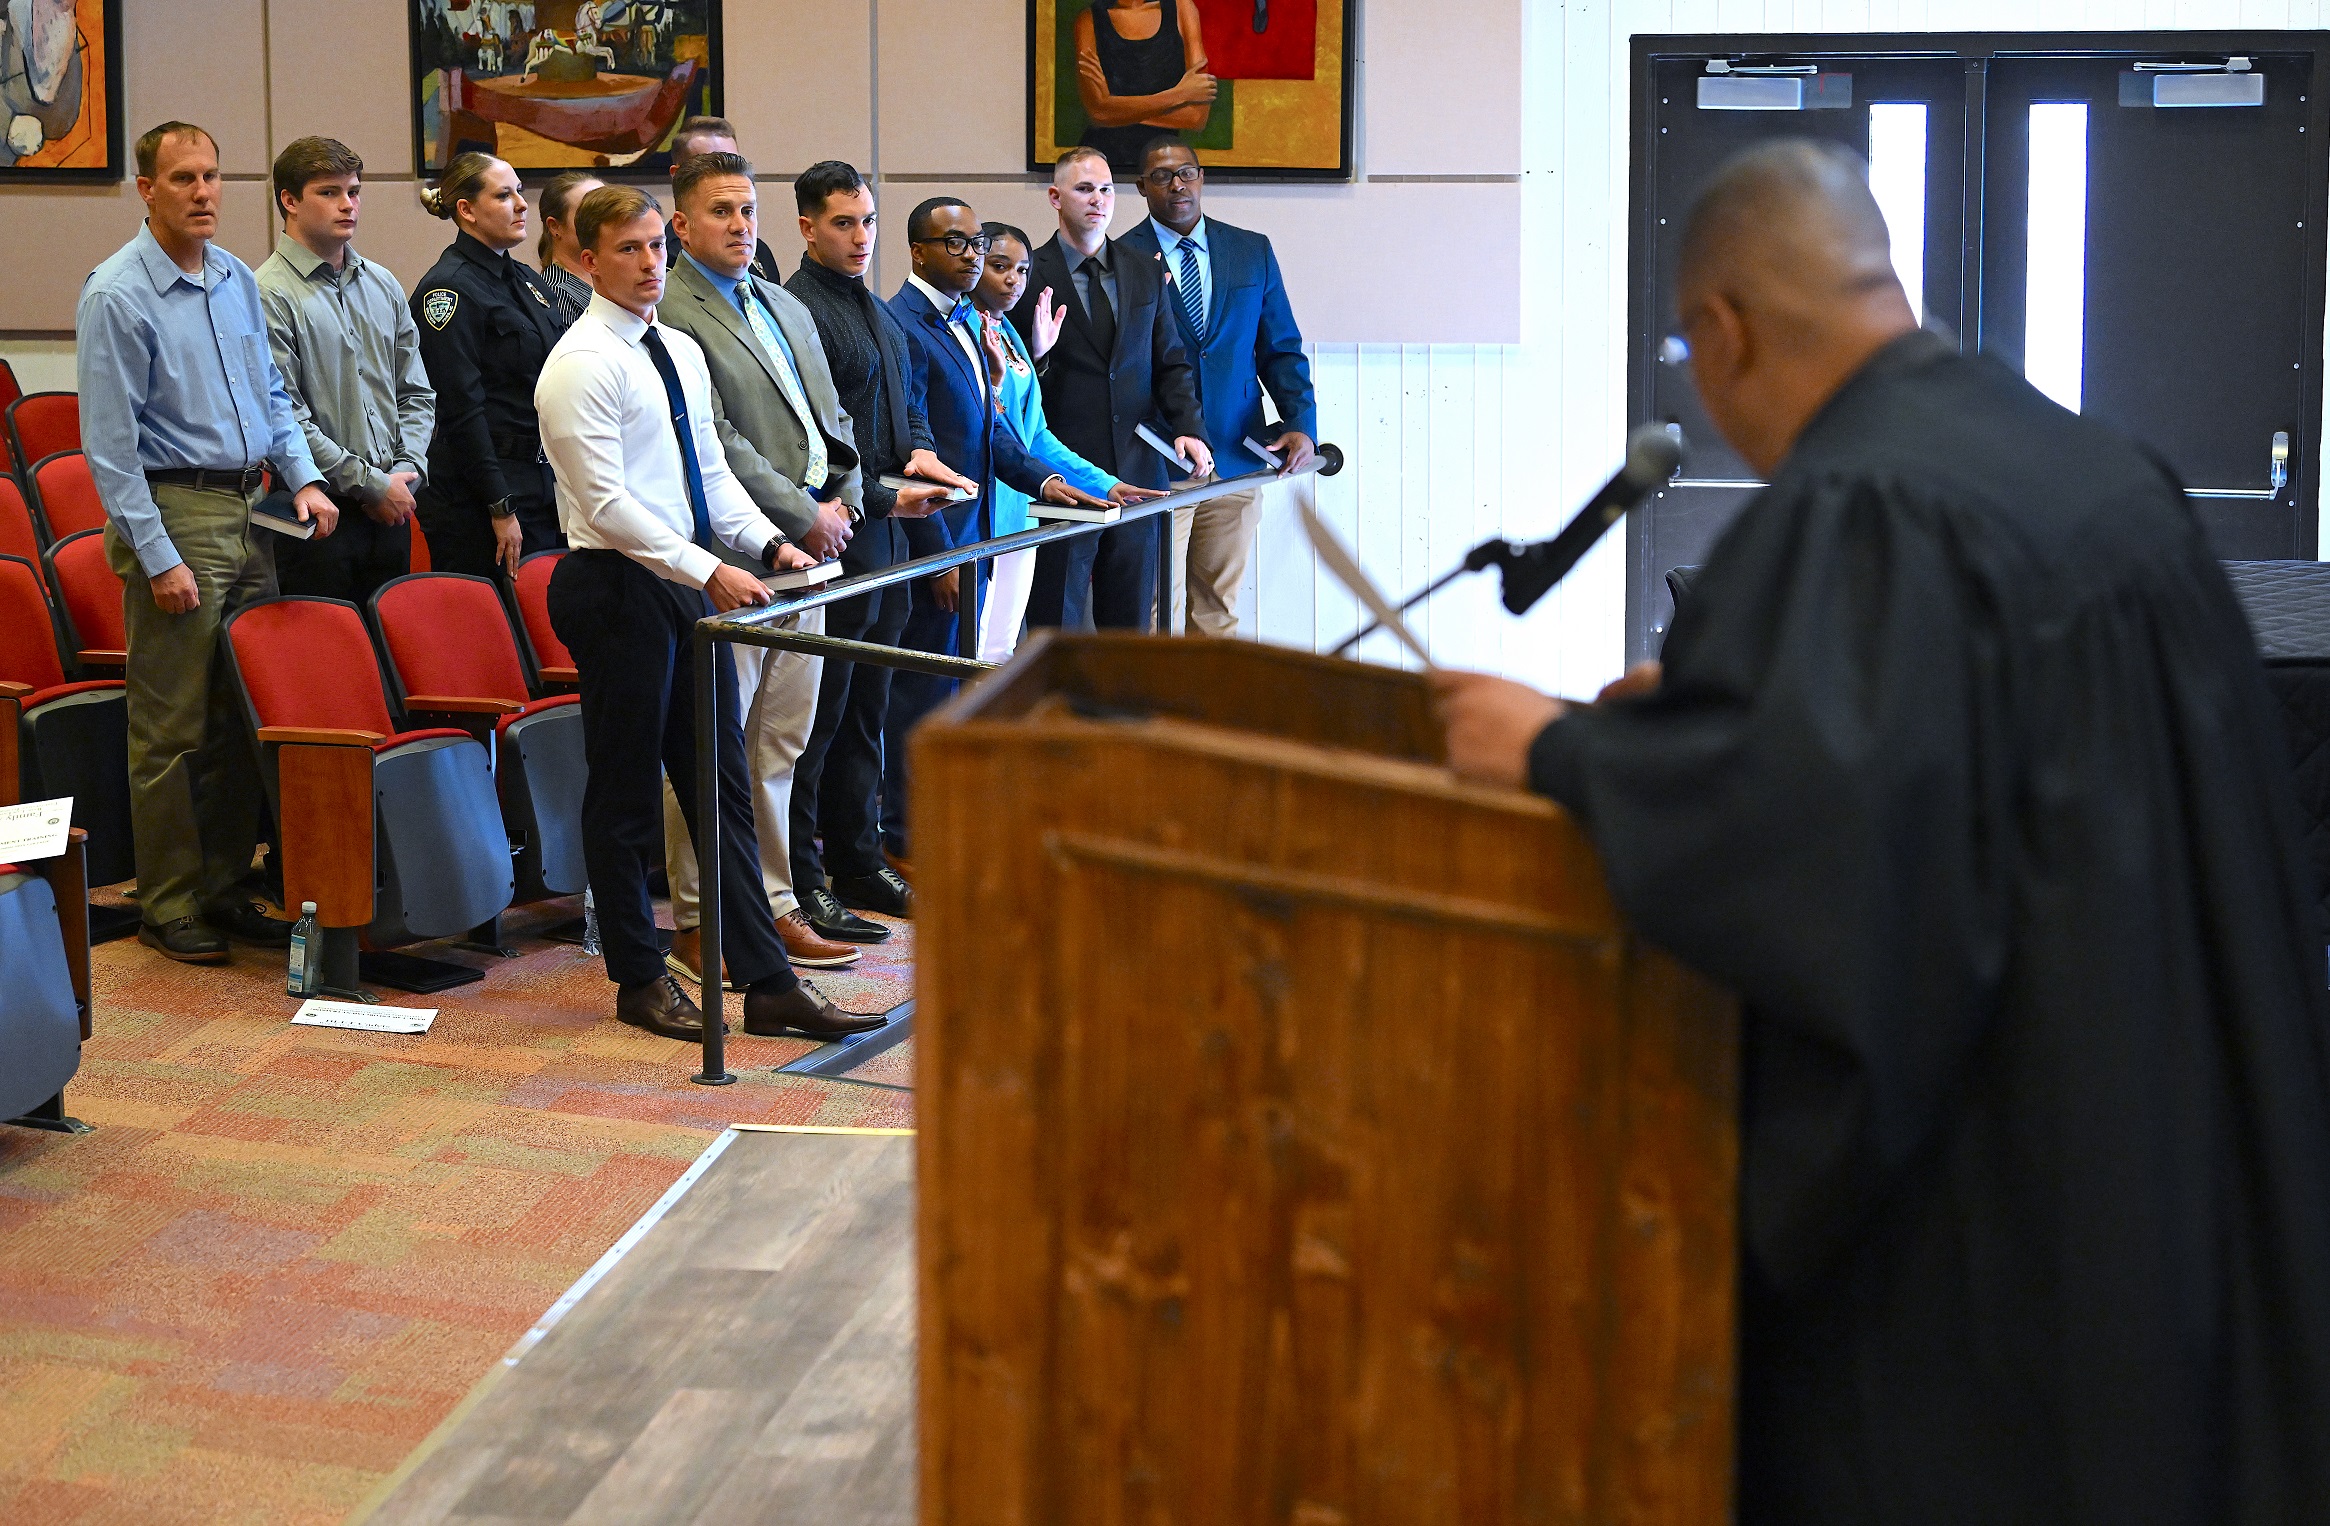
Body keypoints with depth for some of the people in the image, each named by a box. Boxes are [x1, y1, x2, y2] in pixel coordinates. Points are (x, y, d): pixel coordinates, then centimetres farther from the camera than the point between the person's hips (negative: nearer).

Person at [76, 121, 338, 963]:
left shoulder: (237, 279, 11)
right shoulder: (117, 294, -11)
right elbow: (110, 442, -13)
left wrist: (302, 476, 5)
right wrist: (157, 556, -17)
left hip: (247, 511, 7)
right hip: (174, 513, -7)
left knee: (244, 718, 10)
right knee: (172, 727, -2)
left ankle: (227, 887, 19)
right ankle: (169, 905, 7)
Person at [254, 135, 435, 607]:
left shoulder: (383, 286, 14)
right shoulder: (269, 294, -9)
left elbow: (417, 394, 17)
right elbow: (283, 418, -15)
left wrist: (406, 471, -1)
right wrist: (370, 483, -12)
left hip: (389, 511, 6)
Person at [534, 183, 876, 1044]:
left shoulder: (681, 352, 13)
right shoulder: (583, 363, -12)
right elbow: (607, 503, -19)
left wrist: (768, 543, 3)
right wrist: (708, 571, -24)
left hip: (690, 586, 8)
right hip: (618, 588, -8)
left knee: (724, 786, 8)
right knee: (626, 793, 4)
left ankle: (768, 984, 10)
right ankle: (640, 981, 16)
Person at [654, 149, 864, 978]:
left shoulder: (788, 309, 20)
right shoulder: (668, 315, -9)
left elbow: (831, 420, 22)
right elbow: (714, 442, -16)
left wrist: (842, 501, 4)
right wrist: (804, 517, -14)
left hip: (805, 553, 8)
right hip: (731, 557, -8)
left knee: (778, 744, 13)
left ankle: (774, 907, 20)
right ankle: (696, 925, 5)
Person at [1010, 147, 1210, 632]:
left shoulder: (1145, 274, 12)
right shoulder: (1031, 276, -2)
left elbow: (1171, 364, 14)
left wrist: (1189, 428, -2)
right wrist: (1035, 354, -24)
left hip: (1135, 472, 4)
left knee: (1131, 626, 10)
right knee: (1057, 624, 0)